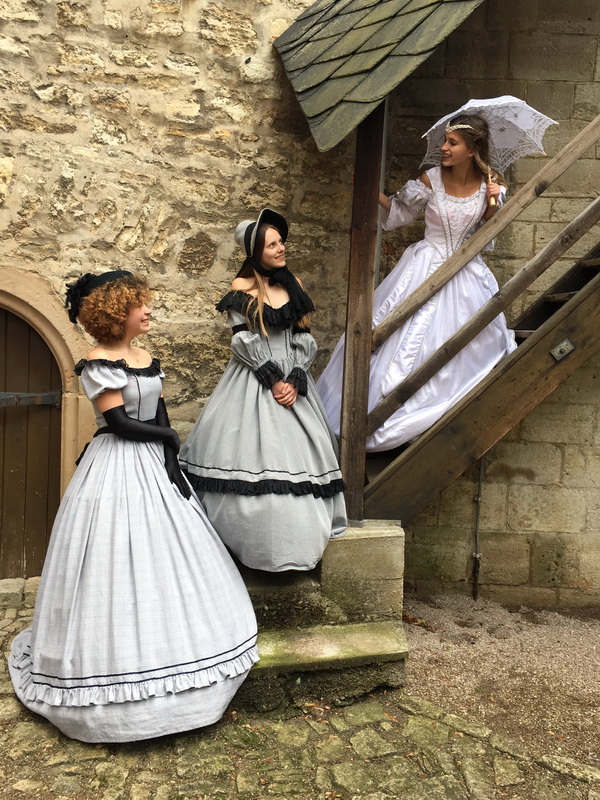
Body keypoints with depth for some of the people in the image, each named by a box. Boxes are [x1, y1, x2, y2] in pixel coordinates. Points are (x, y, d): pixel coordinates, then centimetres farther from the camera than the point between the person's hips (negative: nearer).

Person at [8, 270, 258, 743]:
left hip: (154, 464, 8)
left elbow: (159, 416, 8)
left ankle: (163, 657, 32)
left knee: (163, 564, 14)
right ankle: (117, 673, 17)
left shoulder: (145, 358, 10)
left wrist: (172, 466, -2)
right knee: (119, 564, -1)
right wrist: (167, 437, -5)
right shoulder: (99, 363, -13)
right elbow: (119, 422, -17)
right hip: (118, 472, -8)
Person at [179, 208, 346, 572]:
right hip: (253, 379, -4)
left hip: (292, 380, 4)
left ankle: (297, 536, 12)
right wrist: (272, 379, -13)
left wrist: (295, 381, -7)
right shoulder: (243, 288, -2)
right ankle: (254, 539, 6)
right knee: (251, 452, -6)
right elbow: (243, 342, -8)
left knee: (297, 451, 1)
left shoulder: (293, 285, 9)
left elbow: (304, 339, 6)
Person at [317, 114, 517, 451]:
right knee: (409, 339, 1)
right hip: (426, 267, -2)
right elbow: (398, 212, 3)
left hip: (466, 272, 2)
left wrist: (493, 203, -16)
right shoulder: (431, 180, -10)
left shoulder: (492, 184, -6)